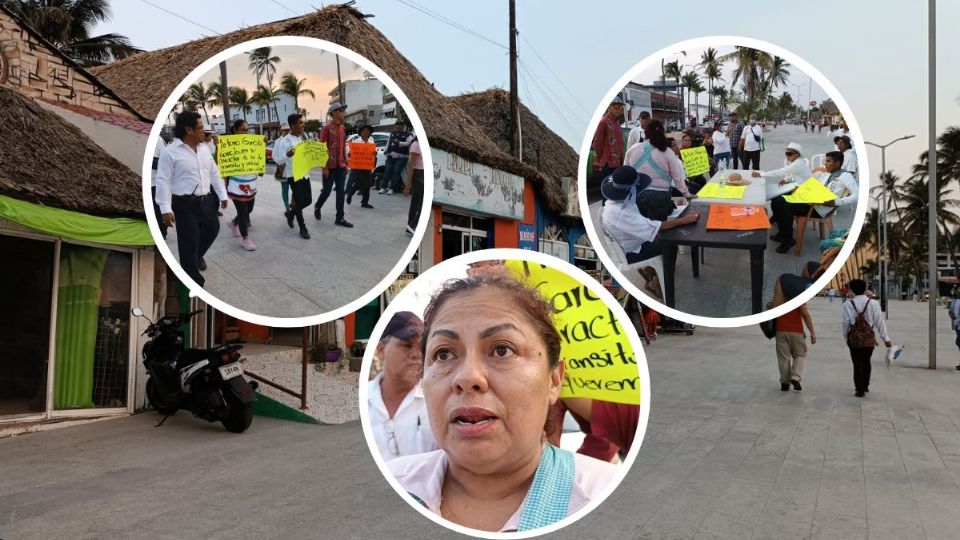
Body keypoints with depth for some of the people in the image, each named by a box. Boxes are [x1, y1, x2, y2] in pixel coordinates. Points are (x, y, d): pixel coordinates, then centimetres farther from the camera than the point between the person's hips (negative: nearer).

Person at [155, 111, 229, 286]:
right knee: (189, 243, -1)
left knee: (212, 231, 20)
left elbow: (214, 173, 18)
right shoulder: (170, 152, -12)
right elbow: (163, 181, -14)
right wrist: (166, 209, -19)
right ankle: (193, 280, 9)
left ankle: (198, 256, 50)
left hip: (206, 201, 7)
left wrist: (222, 195, 16)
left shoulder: (203, 150, 10)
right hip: (185, 205, -7)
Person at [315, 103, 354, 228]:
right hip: (330, 167, -7)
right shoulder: (327, 128, -11)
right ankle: (317, 207, 30)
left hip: (340, 166, 7)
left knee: (340, 192, 4)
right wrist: (324, 167, -15)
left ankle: (339, 218, 8)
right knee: (327, 191, 3)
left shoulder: (342, 128, 11)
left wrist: (345, 164, 14)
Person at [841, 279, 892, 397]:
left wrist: (846, 337, 8)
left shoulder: (848, 304, -7)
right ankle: (865, 386, 29)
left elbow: (844, 323, -4)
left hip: (854, 338, -2)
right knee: (866, 362, 19)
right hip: (869, 338, 2)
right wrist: (886, 338, 4)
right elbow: (879, 322, -2)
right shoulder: (873, 304, -4)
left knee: (857, 364, 4)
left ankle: (860, 389, 3)